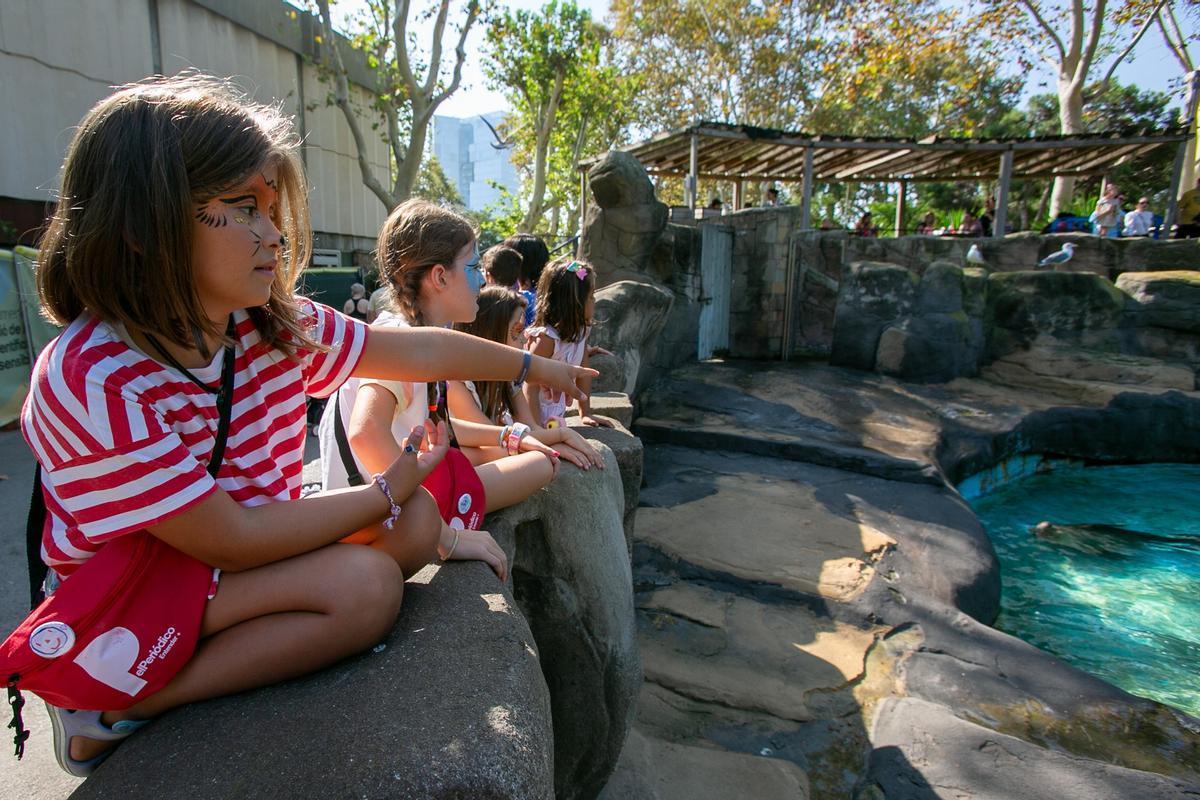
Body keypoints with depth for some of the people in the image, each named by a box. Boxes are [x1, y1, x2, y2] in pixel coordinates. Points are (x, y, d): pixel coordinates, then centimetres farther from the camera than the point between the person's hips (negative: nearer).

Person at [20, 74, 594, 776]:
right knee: (365, 584, -26)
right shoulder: (93, 380, -28)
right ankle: (113, 712, -9)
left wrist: (534, 365, 7)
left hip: (240, 558, 7)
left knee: (416, 519, -6)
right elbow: (232, 540, -27)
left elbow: (418, 351, -1)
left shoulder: (276, 323, -9)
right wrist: (384, 492, -18)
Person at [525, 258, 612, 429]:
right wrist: (537, 428, -24)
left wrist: (585, 413, 11)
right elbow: (531, 387, -21)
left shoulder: (581, 331, -2)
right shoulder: (546, 338, -23)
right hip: (532, 417, -6)